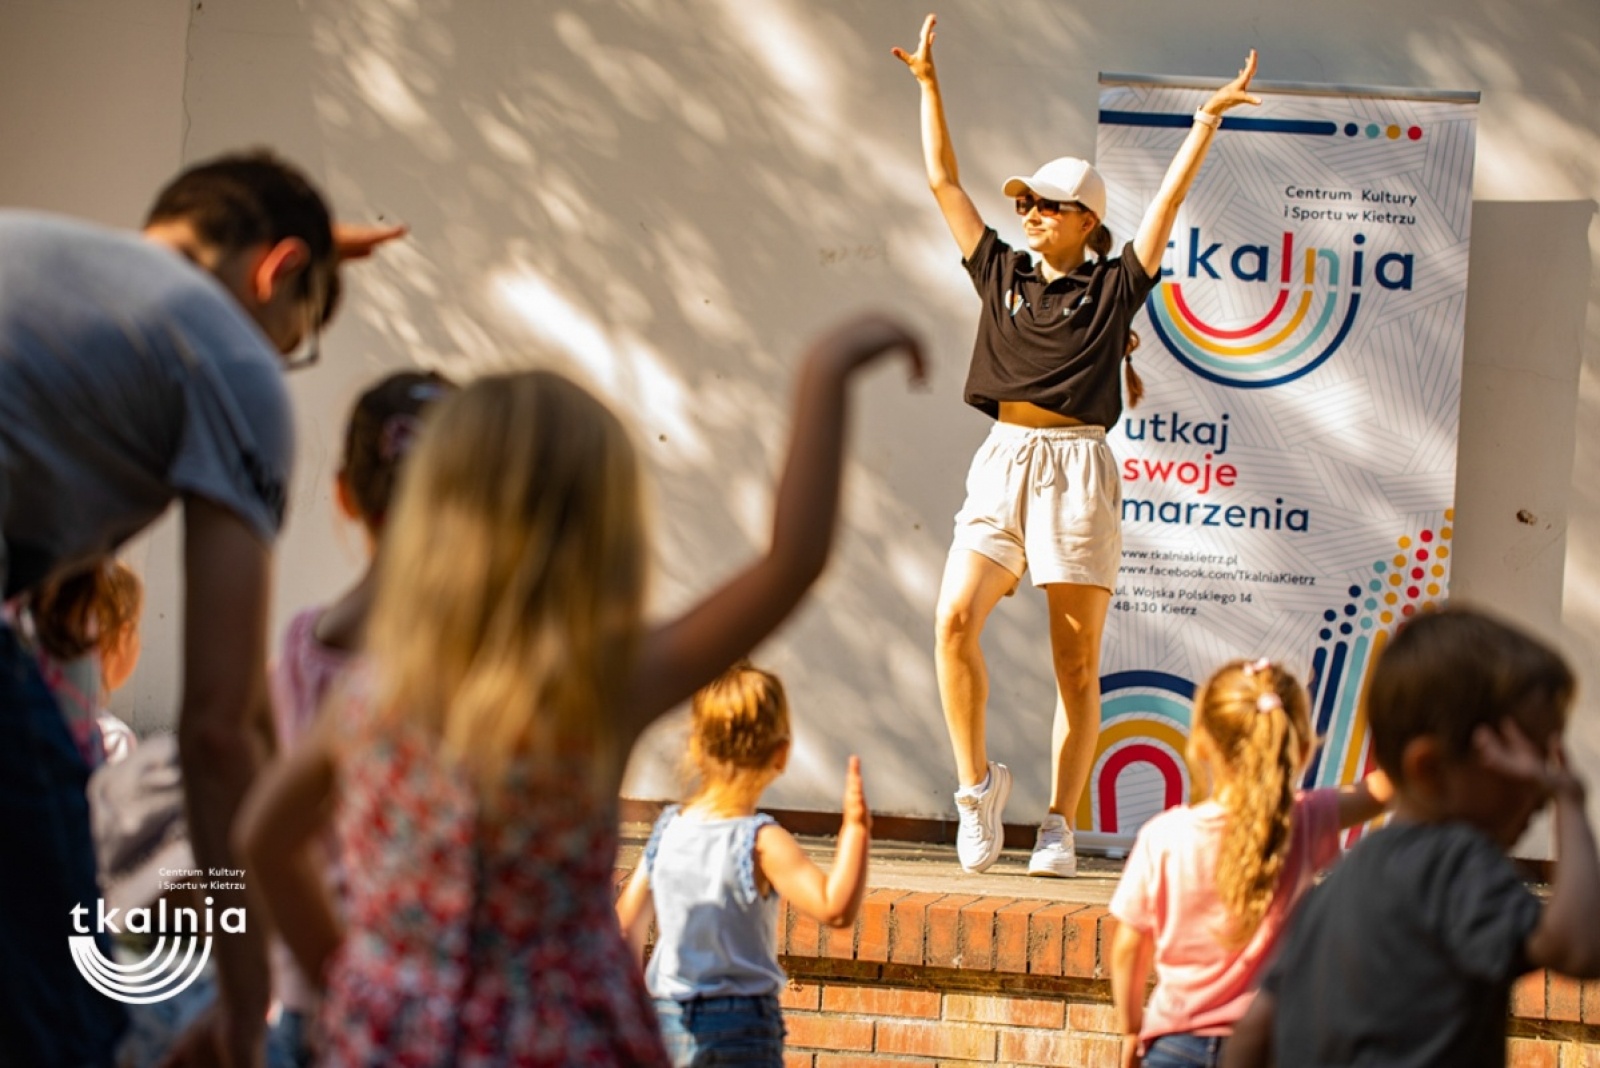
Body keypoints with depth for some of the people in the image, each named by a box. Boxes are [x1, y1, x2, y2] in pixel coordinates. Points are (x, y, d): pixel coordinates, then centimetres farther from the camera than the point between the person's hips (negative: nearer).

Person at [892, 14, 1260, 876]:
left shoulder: (1112, 287, 7)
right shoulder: (1000, 272, 15)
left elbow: (1169, 201, 0)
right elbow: (944, 182, 17)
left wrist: (1206, 121, -7)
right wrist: (929, 85, 16)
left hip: (1077, 467, -3)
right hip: (1003, 461, 3)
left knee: (1076, 660, 0)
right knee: (953, 620, -17)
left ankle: (1058, 825, 5)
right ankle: (977, 782, -3)